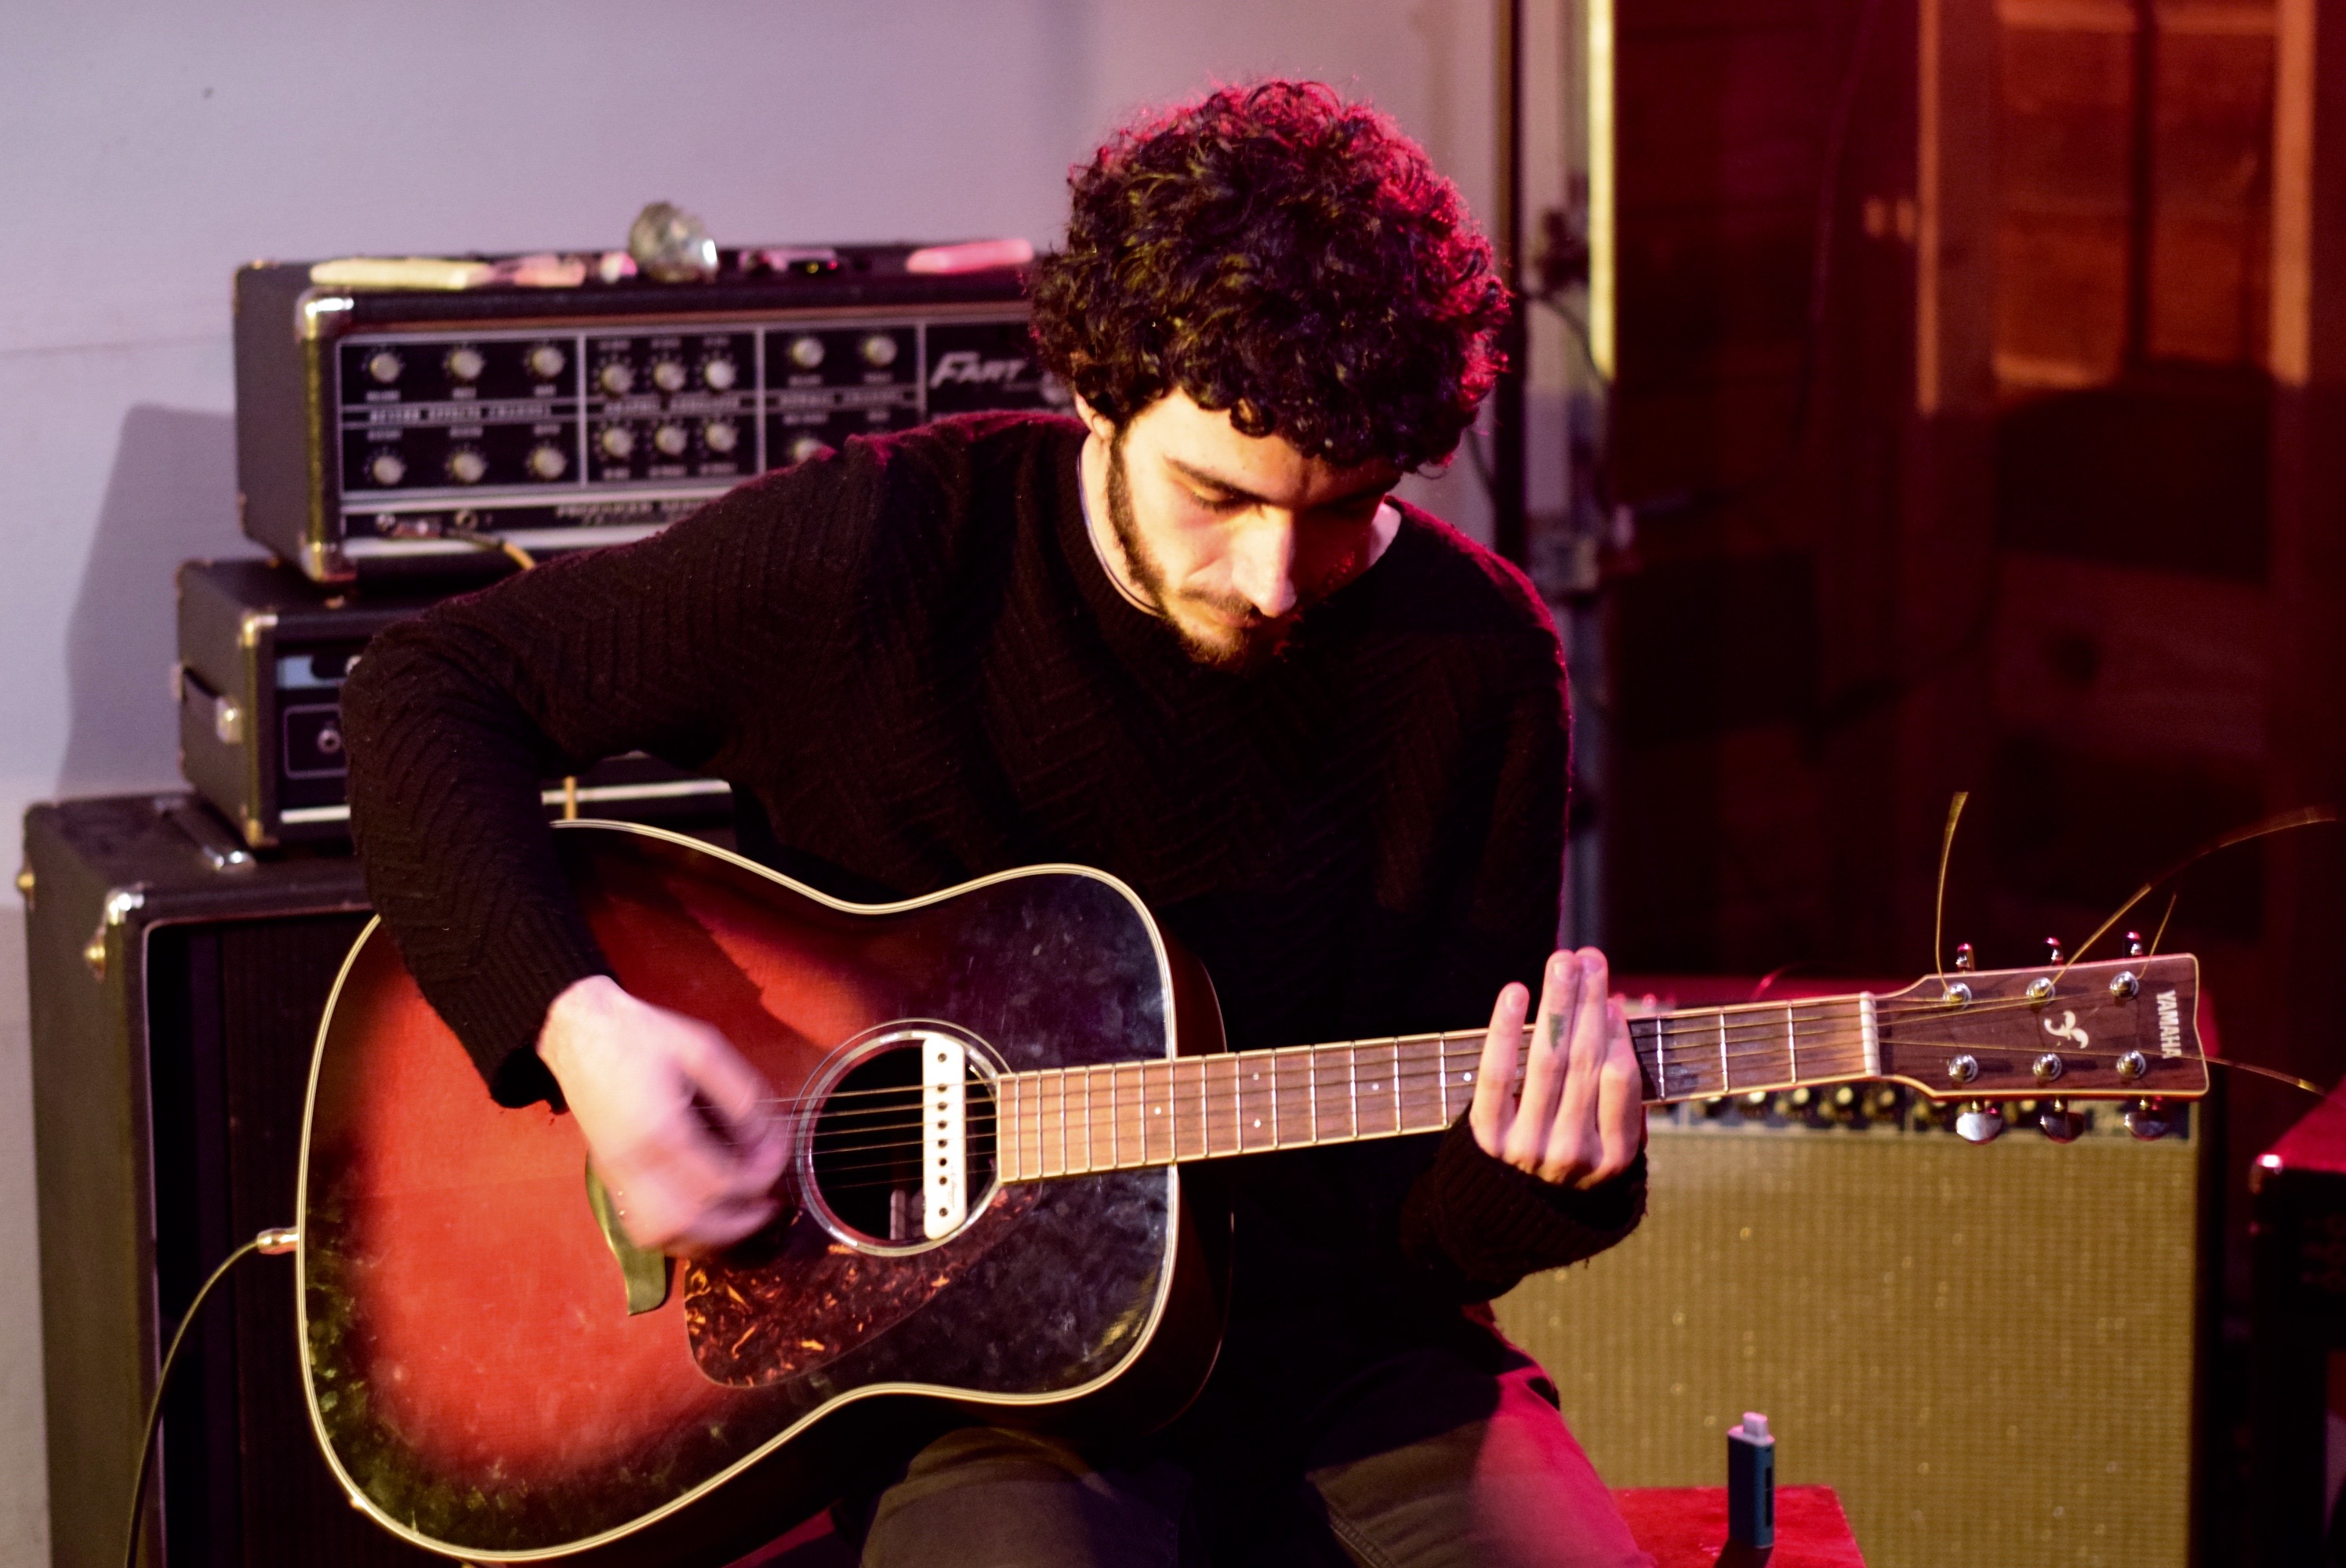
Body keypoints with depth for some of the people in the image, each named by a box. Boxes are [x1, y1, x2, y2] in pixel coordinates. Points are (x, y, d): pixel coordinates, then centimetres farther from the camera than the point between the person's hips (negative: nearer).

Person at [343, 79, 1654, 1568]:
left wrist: (1521, 1189, -20)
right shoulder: (889, 552, -7)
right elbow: (433, 690, 0)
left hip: (1349, 1373, 2)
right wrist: (572, 1023, -14)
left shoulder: (1477, 661, -2)